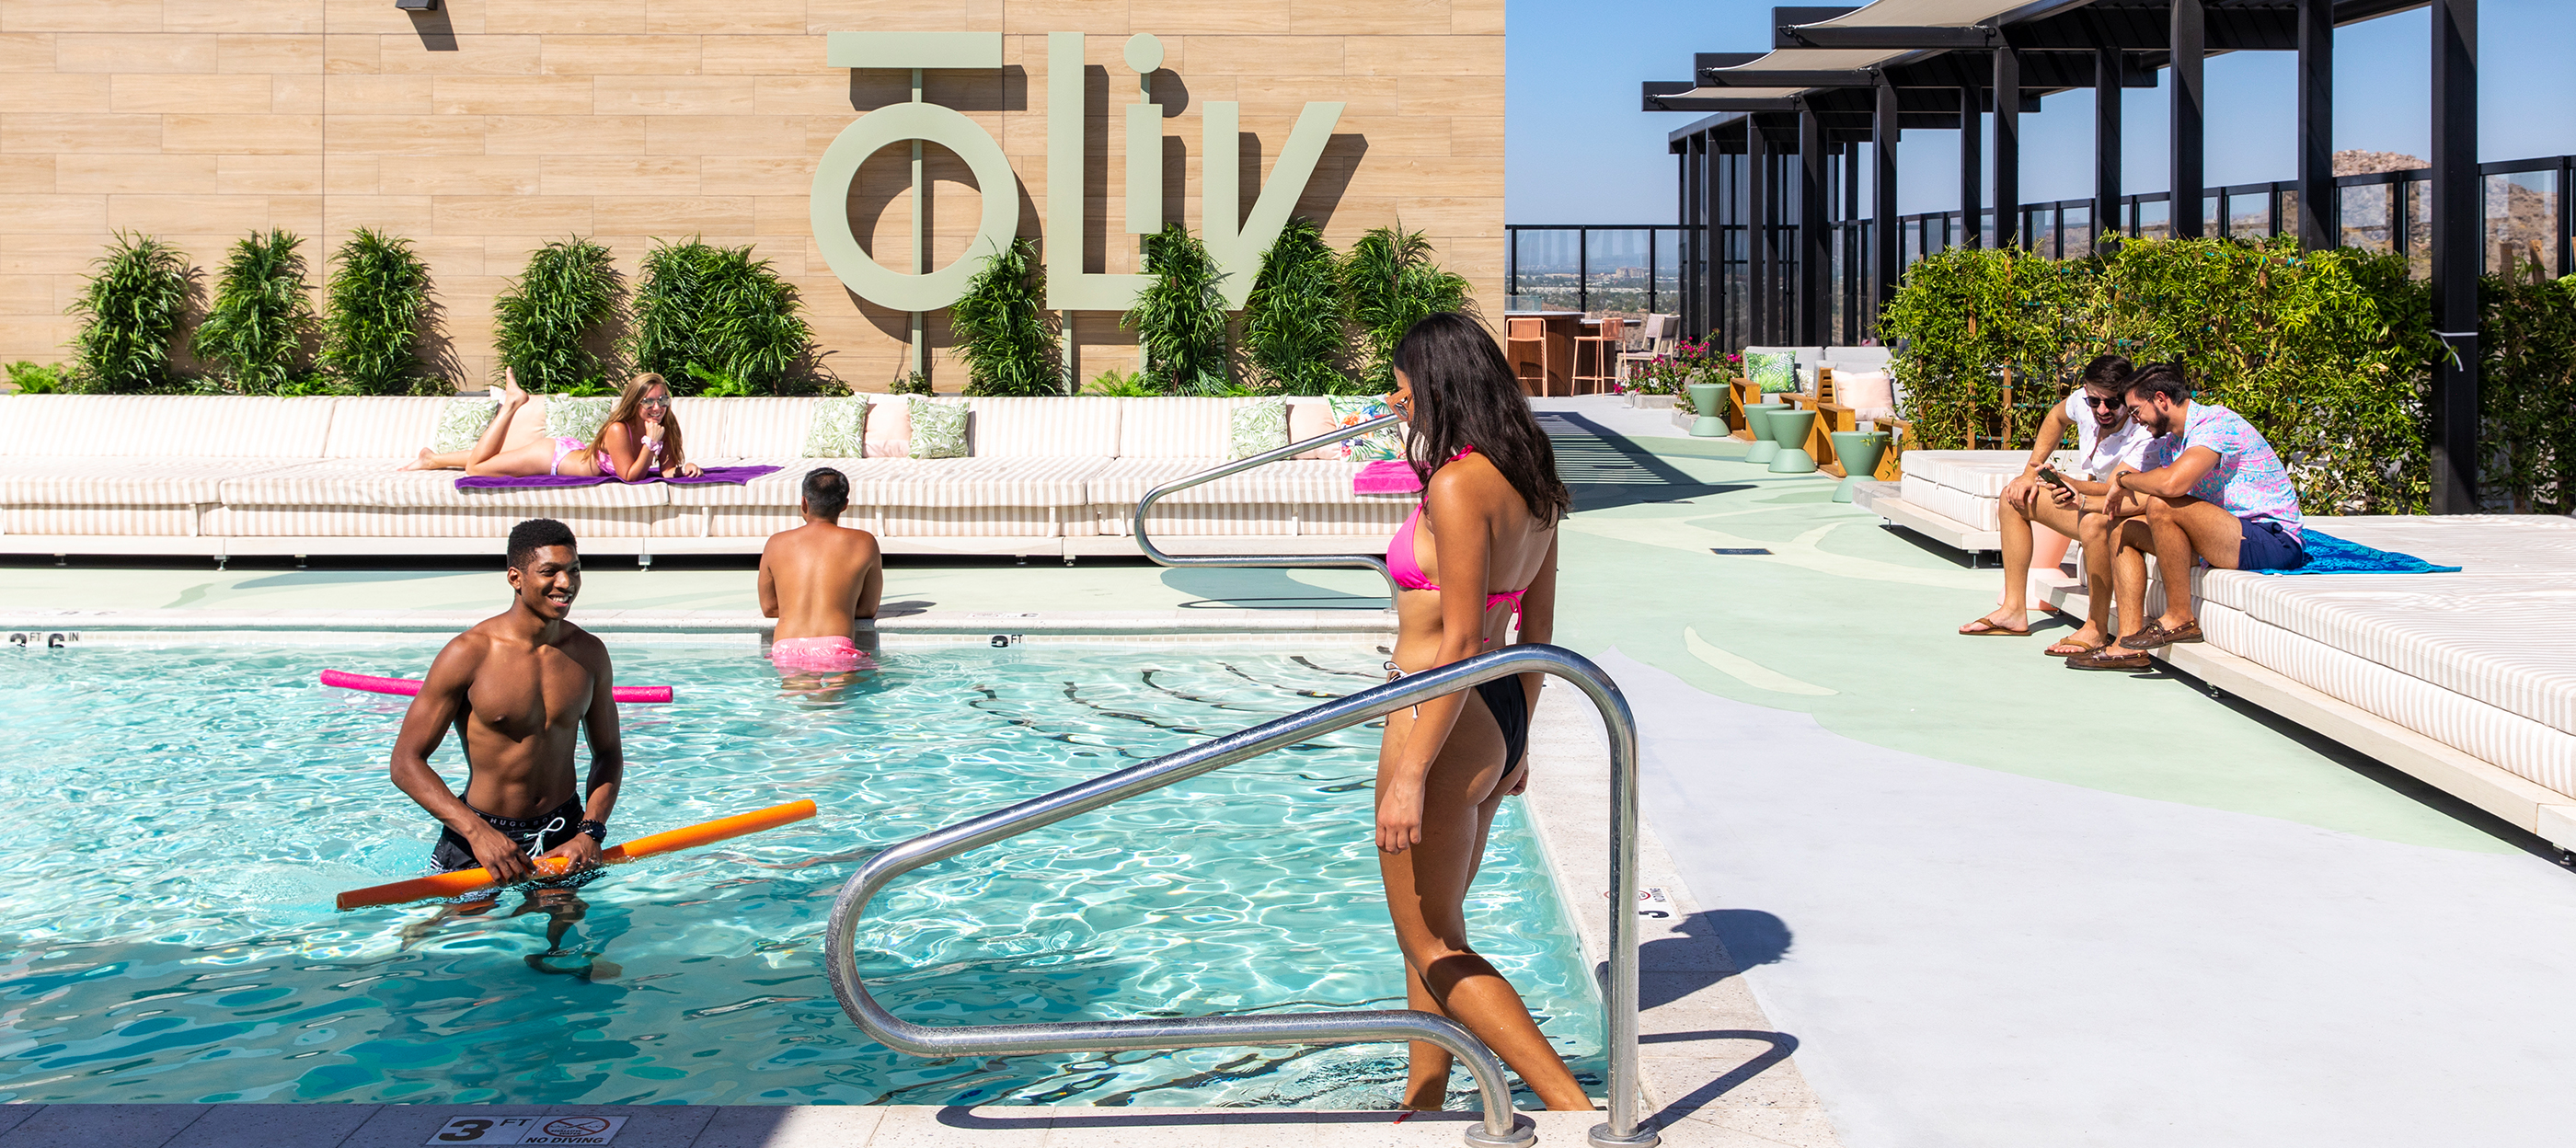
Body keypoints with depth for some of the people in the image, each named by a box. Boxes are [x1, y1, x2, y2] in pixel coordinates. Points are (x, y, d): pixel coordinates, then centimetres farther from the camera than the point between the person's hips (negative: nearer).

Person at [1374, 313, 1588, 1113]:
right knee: (1433, 932, 21)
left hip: (1446, 724, -10)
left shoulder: (1458, 487, -20)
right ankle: (1421, 1110, 32)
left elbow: (1459, 645, -23)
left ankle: (1576, 1109, -1)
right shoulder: (1527, 484, 7)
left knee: (1432, 948, 3)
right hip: (1498, 719, 10)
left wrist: (1409, 772, -21)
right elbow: (1537, 629, 13)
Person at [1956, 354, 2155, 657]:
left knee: (2093, 520, -40)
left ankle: (2097, 628, -29)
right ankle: (2014, 611, 5)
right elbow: (2057, 418, 14)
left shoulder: (2144, 433, -29)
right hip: (2086, 499, 8)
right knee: (2015, 496, 4)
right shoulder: (2085, 400, -10)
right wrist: (2030, 473, 10)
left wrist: (2066, 482, -51)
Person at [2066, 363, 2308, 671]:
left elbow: (2172, 483, -32)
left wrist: (2124, 478, -14)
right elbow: (2139, 499, 21)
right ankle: (2129, 645, -2)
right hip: (2230, 538, 10)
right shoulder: (2169, 444, 14)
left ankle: (2180, 618, -14)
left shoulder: (2216, 421, -16)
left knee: (2162, 506, -28)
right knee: (2126, 530, 9)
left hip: (2275, 541, -10)